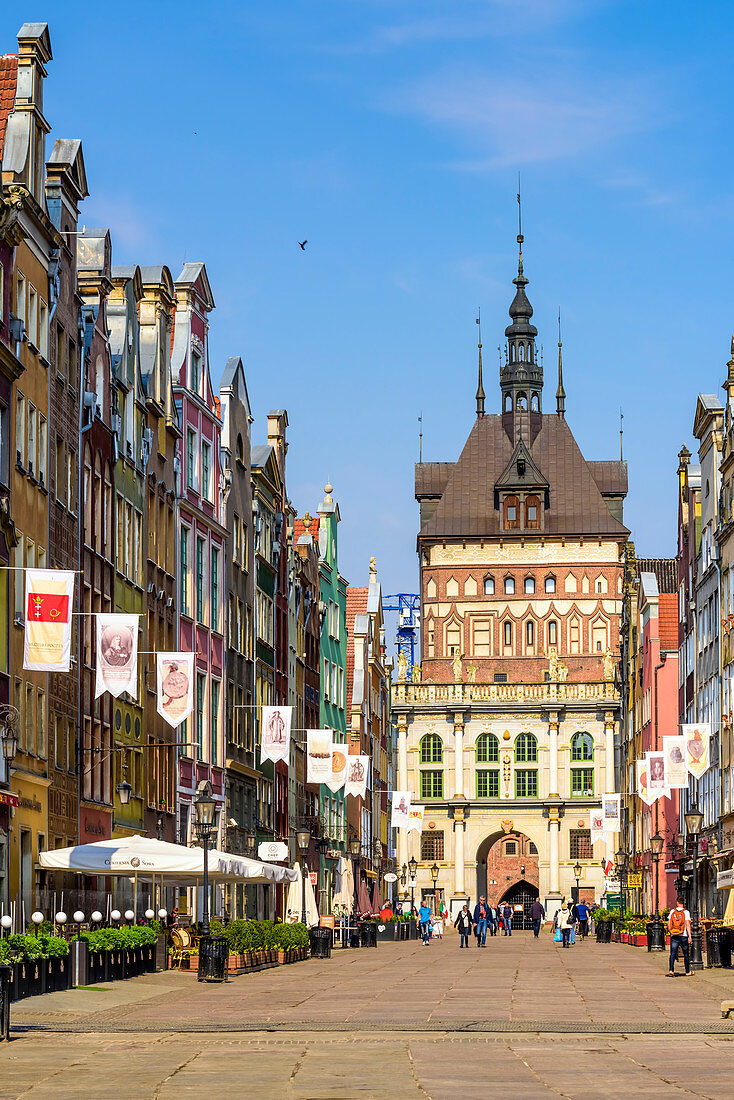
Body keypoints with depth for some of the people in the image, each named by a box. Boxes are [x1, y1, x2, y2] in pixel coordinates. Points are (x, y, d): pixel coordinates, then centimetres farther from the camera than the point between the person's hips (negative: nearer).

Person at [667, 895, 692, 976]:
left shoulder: (672, 911, 4)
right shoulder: (686, 912, -4)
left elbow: (669, 924, 5)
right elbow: (687, 924, -11)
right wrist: (689, 936, -12)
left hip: (674, 936, 2)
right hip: (683, 936, -2)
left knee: (673, 954, -2)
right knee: (686, 954, 11)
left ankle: (671, 970, -19)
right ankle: (687, 972, 19)